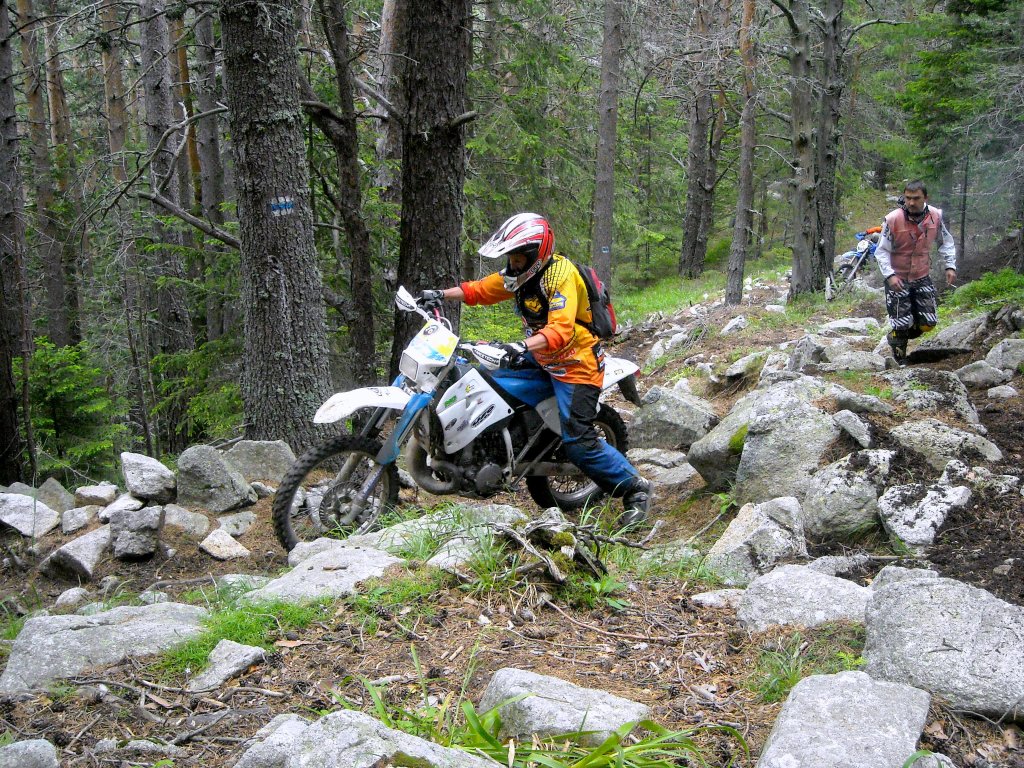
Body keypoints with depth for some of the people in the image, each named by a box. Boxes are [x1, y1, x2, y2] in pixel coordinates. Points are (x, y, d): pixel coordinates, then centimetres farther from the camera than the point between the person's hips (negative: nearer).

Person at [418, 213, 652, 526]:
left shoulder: (561, 274, -24)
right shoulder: (521, 273, 3)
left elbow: (560, 330, -36)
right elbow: (481, 289, 11)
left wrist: (522, 346, -50)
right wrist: (441, 294, -1)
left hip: (575, 364, -9)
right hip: (541, 357, 9)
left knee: (579, 442, -14)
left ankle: (635, 488, 1)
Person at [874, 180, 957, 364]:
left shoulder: (935, 216, -8)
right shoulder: (893, 220, -19)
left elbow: (946, 242, 9)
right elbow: (882, 251, -12)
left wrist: (950, 266, -1)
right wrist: (889, 275, -24)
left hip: (922, 277, 4)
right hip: (897, 278, -4)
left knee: (928, 323, 4)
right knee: (902, 324, -5)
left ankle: (901, 336, 34)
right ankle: (899, 358, 21)